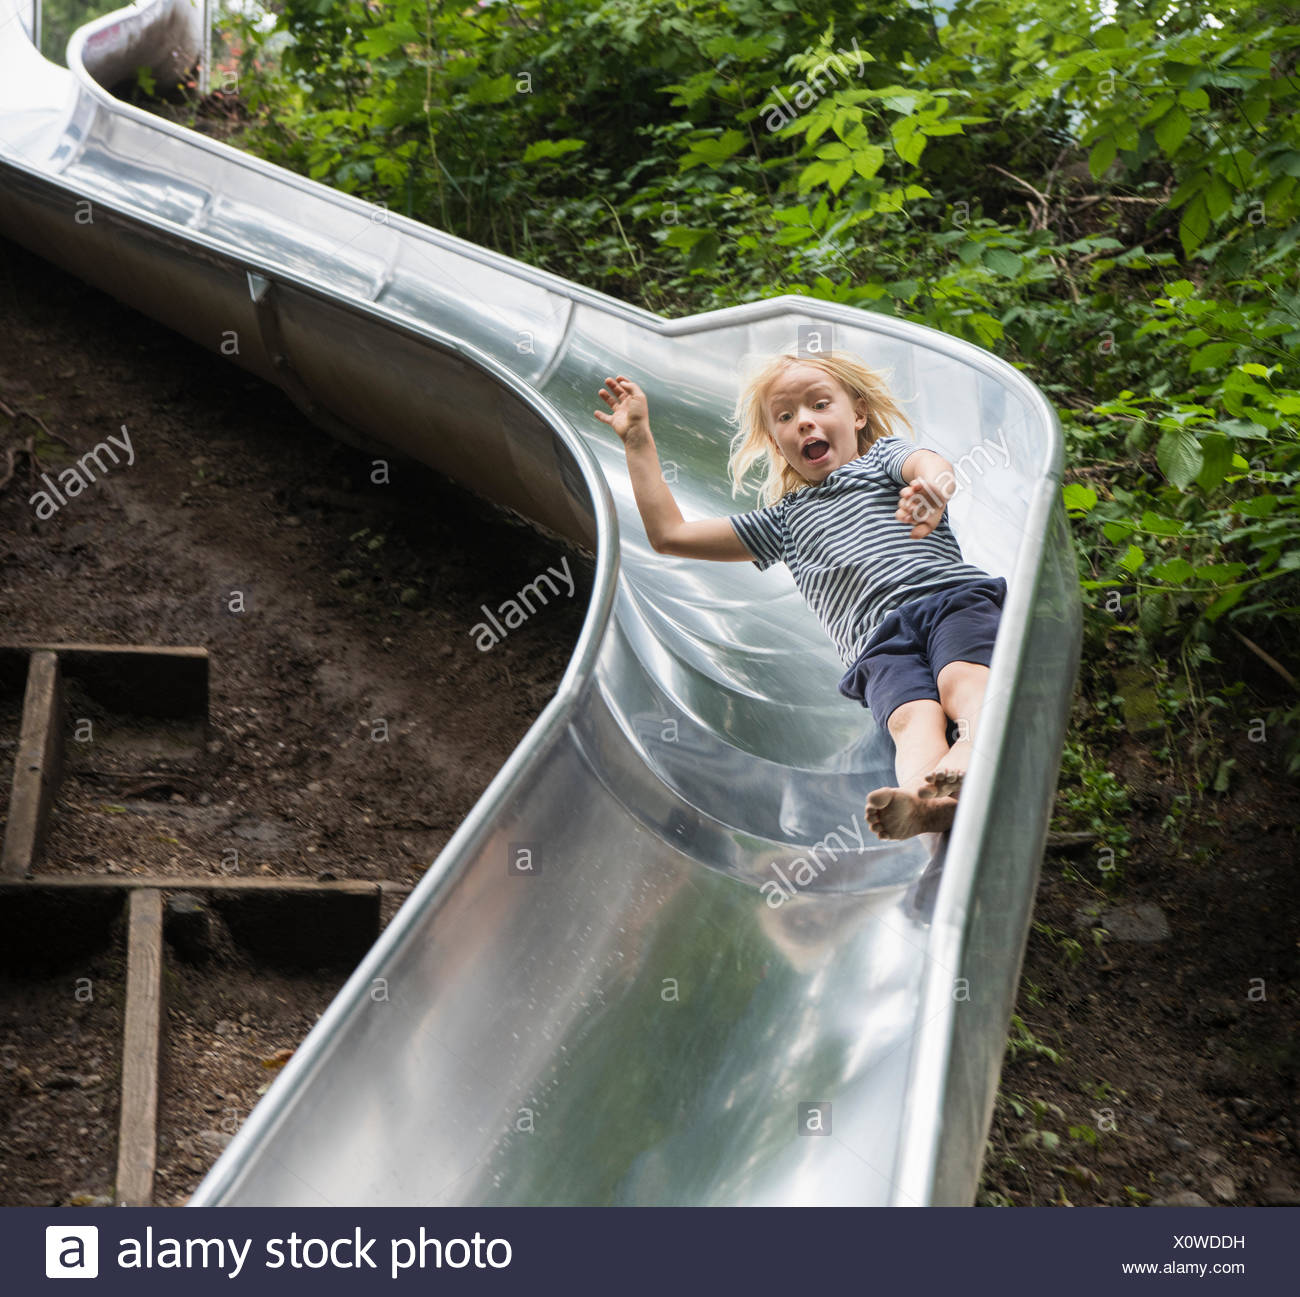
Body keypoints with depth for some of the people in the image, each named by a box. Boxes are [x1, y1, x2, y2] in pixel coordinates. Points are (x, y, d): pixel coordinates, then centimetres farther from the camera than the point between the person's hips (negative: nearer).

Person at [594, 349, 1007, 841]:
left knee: (966, 681, -36)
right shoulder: (784, 520, 33)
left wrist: (932, 486, -30)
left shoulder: (884, 455, 25)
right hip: (880, 642, 1)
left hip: (951, 596, 0)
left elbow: (934, 465, -2)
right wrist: (638, 440, 33)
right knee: (913, 714, -34)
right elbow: (669, 534, 33)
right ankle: (918, 801, -67)